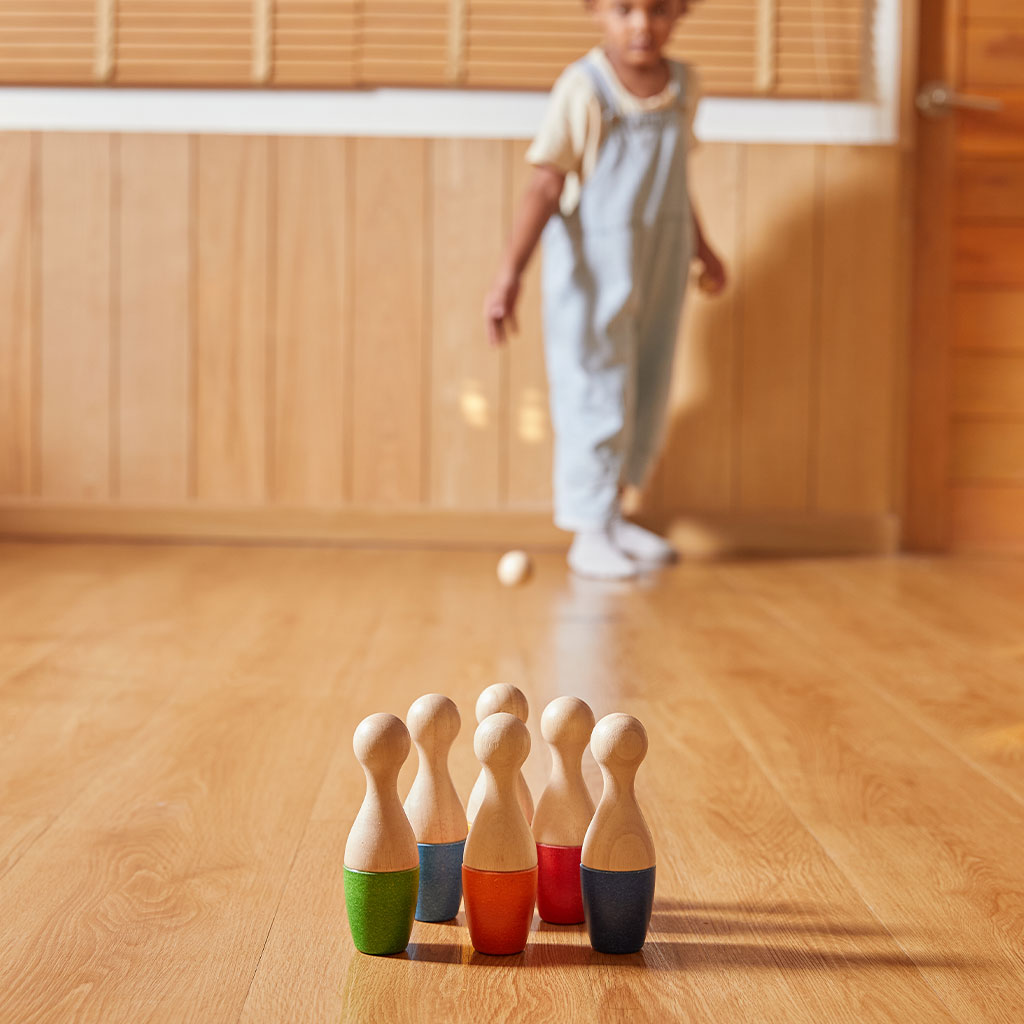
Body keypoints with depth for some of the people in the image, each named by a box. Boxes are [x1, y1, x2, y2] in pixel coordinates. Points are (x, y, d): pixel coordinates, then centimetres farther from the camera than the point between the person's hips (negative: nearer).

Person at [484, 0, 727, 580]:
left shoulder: (684, 85, 3)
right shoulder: (583, 90, -16)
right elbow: (546, 187, -20)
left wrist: (703, 250, 26)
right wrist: (511, 271, -27)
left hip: (661, 269, 7)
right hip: (593, 271, -6)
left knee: (648, 397, 13)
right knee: (597, 397, -2)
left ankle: (613, 515, 29)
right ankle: (589, 532, 10)